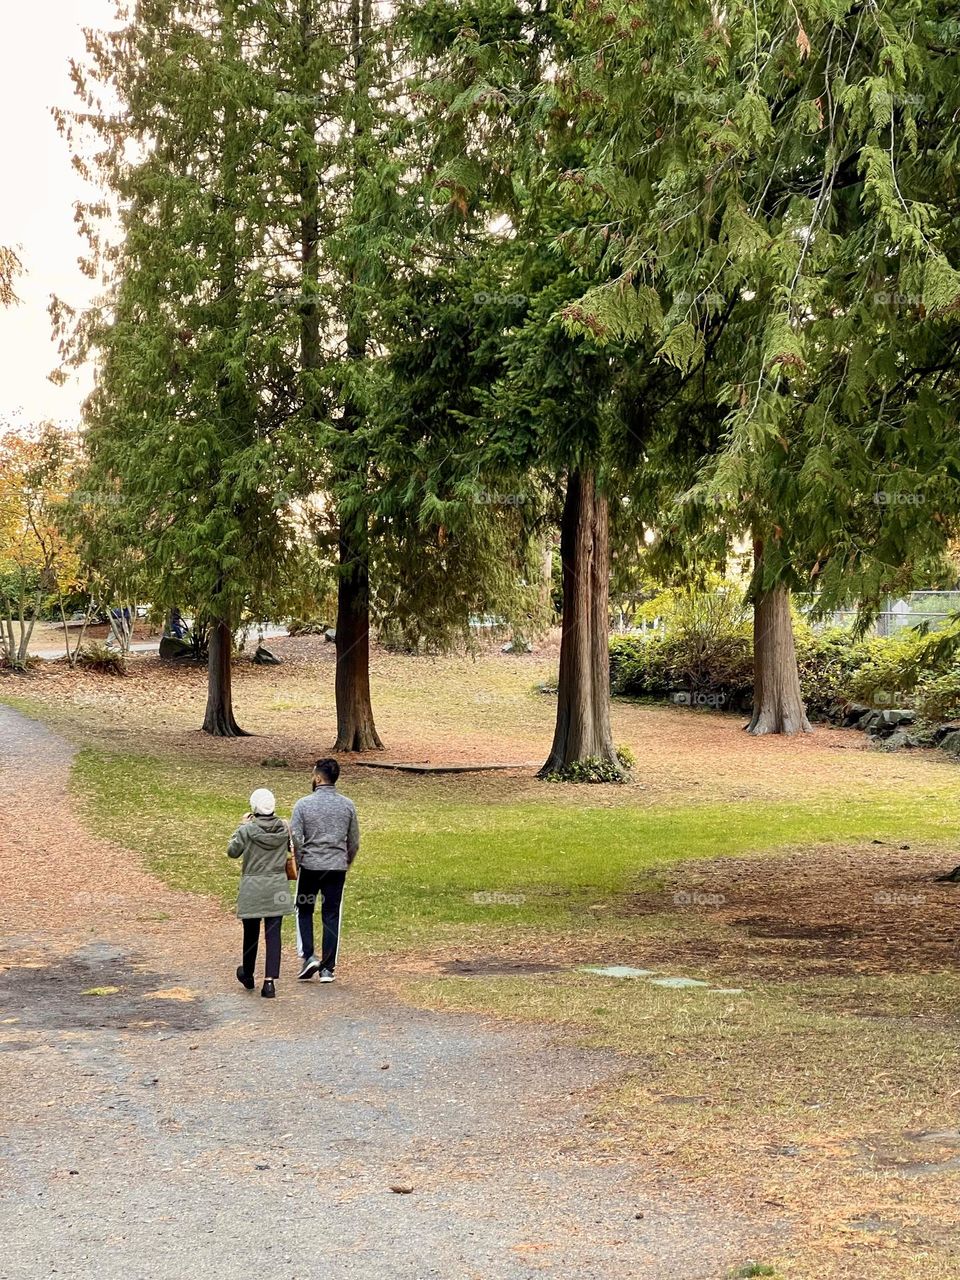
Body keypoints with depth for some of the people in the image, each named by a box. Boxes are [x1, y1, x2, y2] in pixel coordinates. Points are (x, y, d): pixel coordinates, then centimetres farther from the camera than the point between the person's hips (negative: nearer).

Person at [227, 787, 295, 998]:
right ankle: (270, 981, -6)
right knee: (273, 934, 1)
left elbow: (232, 851, 0)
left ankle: (247, 975, 34)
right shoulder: (284, 828, -4)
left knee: (251, 933, 15)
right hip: (277, 889, 2)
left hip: (252, 888, -2)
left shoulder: (247, 830, -12)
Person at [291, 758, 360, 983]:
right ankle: (328, 968, 8)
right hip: (337, 867, 2)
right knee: (332, 916, 7)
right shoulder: (348, 805, 0)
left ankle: (309, 957, 1)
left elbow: (295, 838, -10)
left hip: (310, 866, -2)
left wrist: (299, 862, 6)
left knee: (304, 911, 15)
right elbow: (354, 841, 6)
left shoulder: (303, 804, -9)